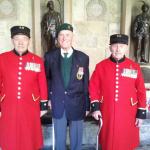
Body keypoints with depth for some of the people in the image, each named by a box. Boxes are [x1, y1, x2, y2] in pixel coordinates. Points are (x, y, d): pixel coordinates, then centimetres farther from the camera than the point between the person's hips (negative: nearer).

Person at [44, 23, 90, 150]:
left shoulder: (83, 57, -4)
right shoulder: (50, 57, -2)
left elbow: (86, 83, -1)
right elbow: (47, 78, 10)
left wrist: (87, 105, 1)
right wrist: (49, 97, 3)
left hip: (77, 104, 0)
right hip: (58, 104, 1)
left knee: (76, 139, 15)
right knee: (59, 139, 17)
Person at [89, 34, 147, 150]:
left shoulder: (135, 67, -2)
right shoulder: (101, 66, -3)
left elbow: (141, 91, 1)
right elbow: (93, 87, 2)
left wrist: (141, 113, 0)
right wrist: (95, 107, -5)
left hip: (128, 114, 0)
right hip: (107, 113, 0)